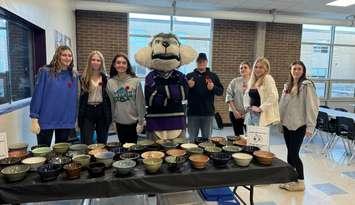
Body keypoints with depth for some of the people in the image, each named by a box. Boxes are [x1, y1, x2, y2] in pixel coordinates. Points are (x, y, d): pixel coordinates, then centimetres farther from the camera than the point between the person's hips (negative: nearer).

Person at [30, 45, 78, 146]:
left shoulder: (73, 75, 6)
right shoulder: (45, 72, -5)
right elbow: (37, 95, -7)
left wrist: (74, 119, 9)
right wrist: (34, 118, -11)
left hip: (66, 122, 4)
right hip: (46, 120, -3)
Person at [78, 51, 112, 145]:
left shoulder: (105, 78, 2)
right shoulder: (84, 77, 2)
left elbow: (108, 97, 2)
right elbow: (82, 96, 3)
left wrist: (109, 115, -2)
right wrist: (80, 115, -1)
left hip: (102, 111, 1)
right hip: (88, 111, -1)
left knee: (102, 142, 12)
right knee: (86, 142, 0)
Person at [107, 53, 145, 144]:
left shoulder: (135, 81, -10)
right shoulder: (110, 82, -3)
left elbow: (140, 103, -7)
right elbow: (110, 103, 3)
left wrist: (141, 122, -6)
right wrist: (113, 120, 5)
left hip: (133, 122, -2)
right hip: (119, 123, 2)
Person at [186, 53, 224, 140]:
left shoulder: (213, 76, 10)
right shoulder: (189, 76, 9)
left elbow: (221, 91, 5)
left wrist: (213, 88, -14)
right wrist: (188, 86, -12)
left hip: (208, 113, 1)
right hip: (193, 112, 0)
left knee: (207, 138, 9)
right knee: (192, 138, 7)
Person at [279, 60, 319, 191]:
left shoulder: (307, 85, -9)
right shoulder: (287, 86, 12)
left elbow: (312, 106, -13)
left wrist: (310, 126, -17)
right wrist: (280, 122, 13)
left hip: (299, 125, -6)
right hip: (287, 124, 6)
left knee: (294, 153, -3)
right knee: (290, 153, 12)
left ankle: (300, 182, 14)